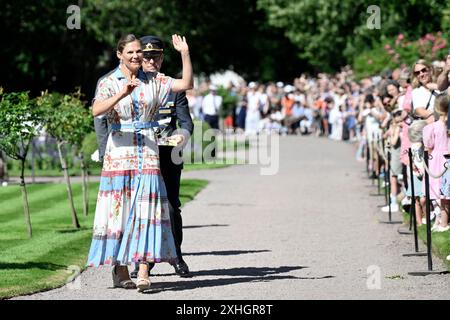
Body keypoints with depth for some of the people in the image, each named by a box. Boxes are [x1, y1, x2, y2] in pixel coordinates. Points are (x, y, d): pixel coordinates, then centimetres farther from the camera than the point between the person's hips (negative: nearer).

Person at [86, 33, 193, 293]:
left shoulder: (152, 82, 10)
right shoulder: (109, 82, 1)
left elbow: (186, 84, 3)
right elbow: (97, 110, -16)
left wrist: (185, 53, -6)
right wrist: (122, 94, -30)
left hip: (148, 151, 2)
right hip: (120, 151, -2)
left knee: (146, 208, -9)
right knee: (120, 209, 1)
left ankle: (143, 272, -15)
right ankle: (120, 270, 10)